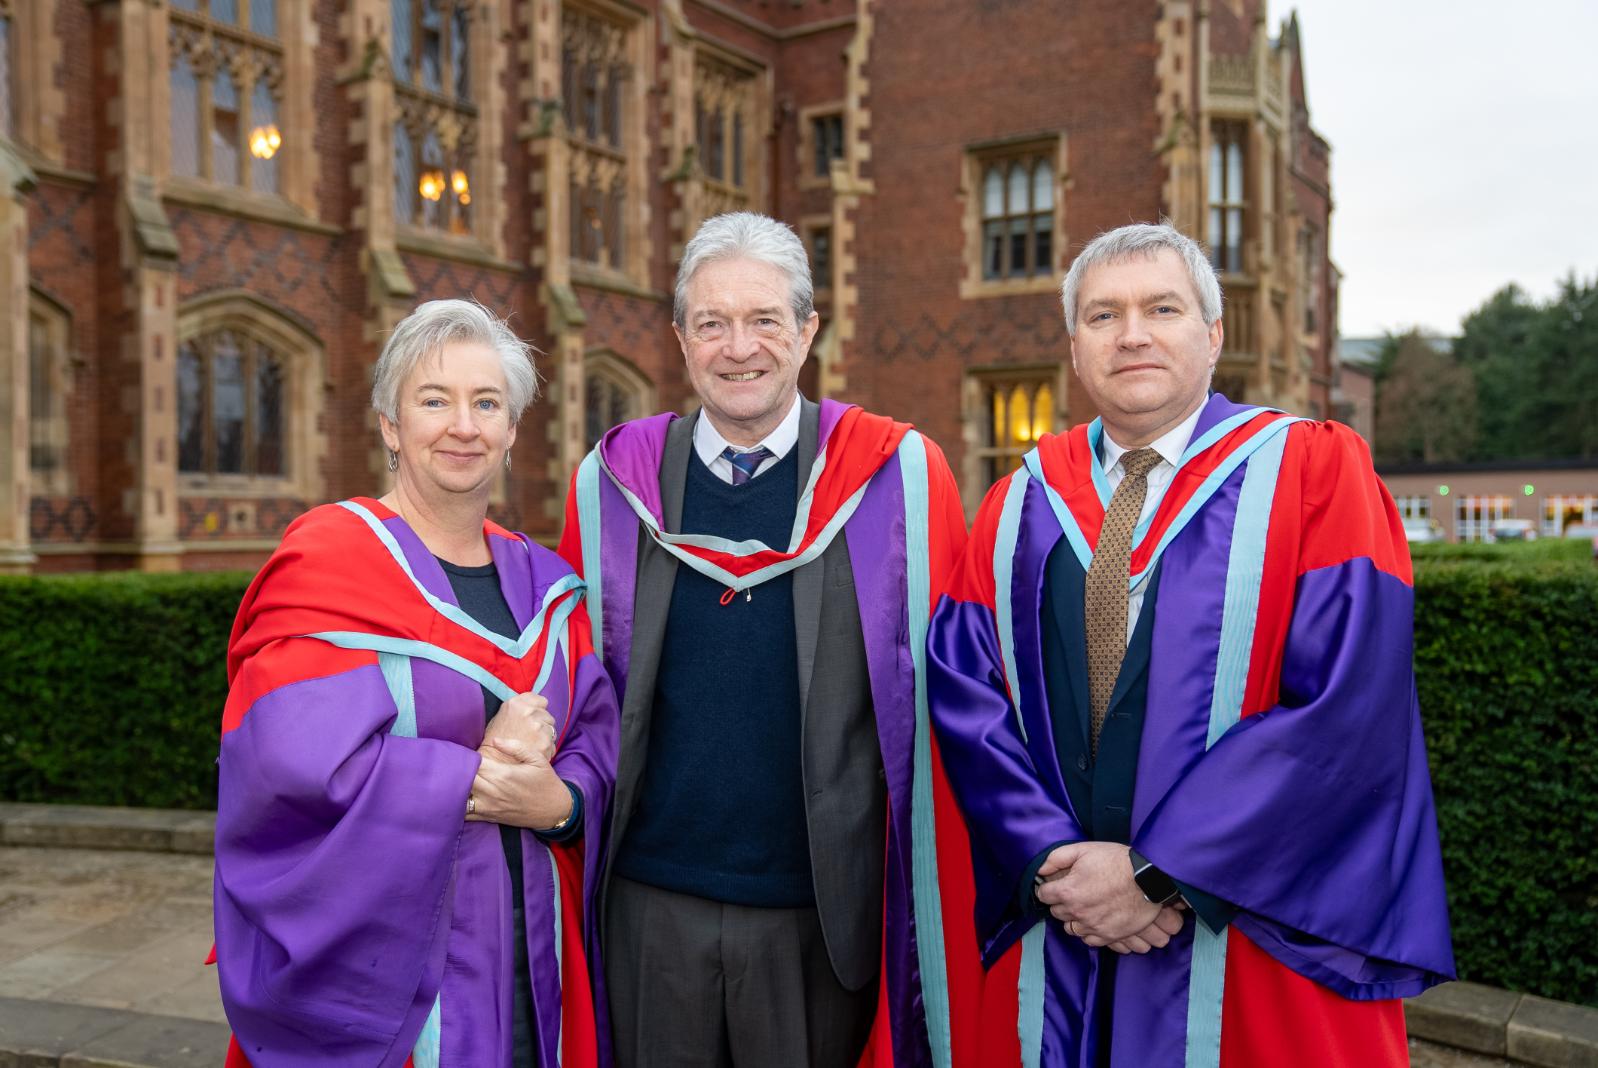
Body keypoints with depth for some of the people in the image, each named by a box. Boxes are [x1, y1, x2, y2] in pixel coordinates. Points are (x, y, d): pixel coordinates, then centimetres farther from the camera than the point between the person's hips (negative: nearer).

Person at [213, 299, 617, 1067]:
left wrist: (558, 801, -17)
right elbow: (297, 754, -22)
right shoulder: (329, 558, -10)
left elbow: (596, 735, 4)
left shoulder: (543, 582, 7)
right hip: (369, 968, -5)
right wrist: (482, 773, -18)